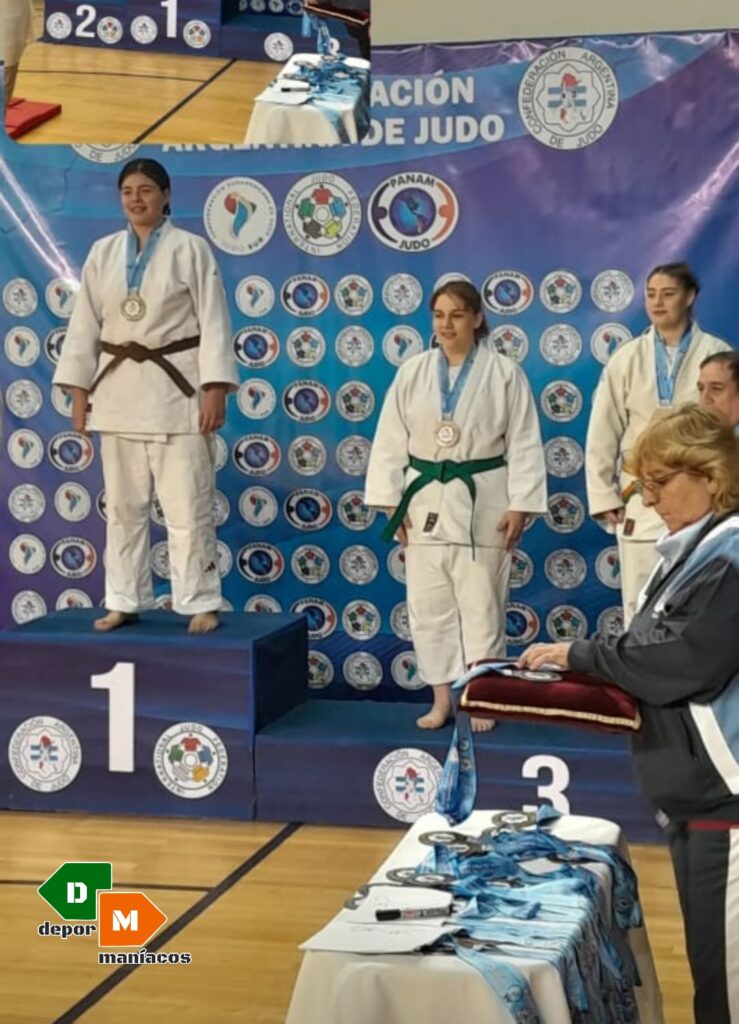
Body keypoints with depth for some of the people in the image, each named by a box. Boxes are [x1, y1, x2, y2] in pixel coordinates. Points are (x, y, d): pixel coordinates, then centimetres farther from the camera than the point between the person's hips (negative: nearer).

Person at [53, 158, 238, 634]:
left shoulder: (191, 249, -2)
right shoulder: (104, 252, 9)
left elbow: (214, 322, -5)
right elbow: (85, 324, 11)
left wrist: (215, 390, -12)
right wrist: (79, 389, 6)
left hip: (176, 388, -4)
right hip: (118, 389, 4)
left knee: (188, 504, -3)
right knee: (123, 503, 9)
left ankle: (202, 604, 5)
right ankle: (124, 602, 18)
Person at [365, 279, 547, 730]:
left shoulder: (504, 373, -2)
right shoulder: (413, 372, 5)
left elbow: (524, 444, -3)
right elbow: (391, 440, 6)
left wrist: (520, 505, -9)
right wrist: (390, 501, 1)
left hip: (482, 503, -3)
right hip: (425, 501, 3)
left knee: (482, 605, 2)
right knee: (429, 606, 6)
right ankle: (442, 698, 17)